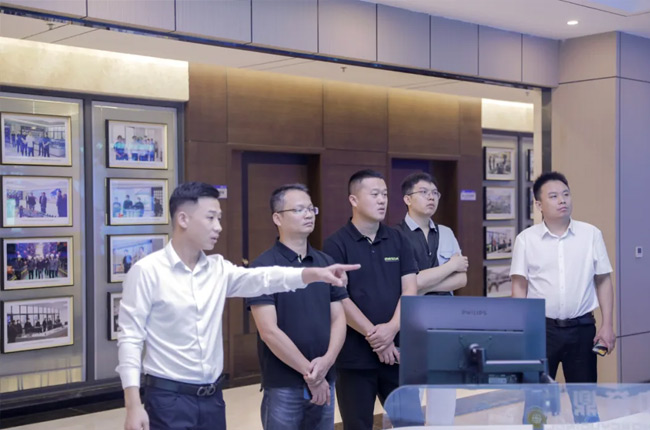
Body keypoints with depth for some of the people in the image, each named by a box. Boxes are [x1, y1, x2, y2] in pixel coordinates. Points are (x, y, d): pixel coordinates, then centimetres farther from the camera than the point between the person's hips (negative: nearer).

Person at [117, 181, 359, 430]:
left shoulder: (218, 268, 5)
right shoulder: (147, 271, -10)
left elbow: (260, 278, -10)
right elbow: (130, 339, -10)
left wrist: (315, 273, -25)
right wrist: (133, 406, -16)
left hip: (212, 397, 5)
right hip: (168, 398, -5)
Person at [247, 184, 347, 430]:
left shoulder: (326, 263, 8)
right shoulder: (264, 267, -8)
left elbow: (338, 319, 6)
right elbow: (268, 331, -13)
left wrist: (326, 362, -10)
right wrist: (308, 371, -11)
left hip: (324, 382, 5)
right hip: (283, 385, -5)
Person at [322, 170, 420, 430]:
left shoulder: (398, 240, 8)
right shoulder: (336, 245, -5)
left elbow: (410, 290, 1)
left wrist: (391, 328, -14)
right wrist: (373, 336, -14)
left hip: (397, 350, 4)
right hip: (355, 355, -4)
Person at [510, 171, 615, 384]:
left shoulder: (591, 234, 2)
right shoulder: (526, 238, -1)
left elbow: (603, 281, 5)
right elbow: (519, 287, 0)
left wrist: (607, 325, 1)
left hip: (582, 328, 1)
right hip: (541, 328, -1)